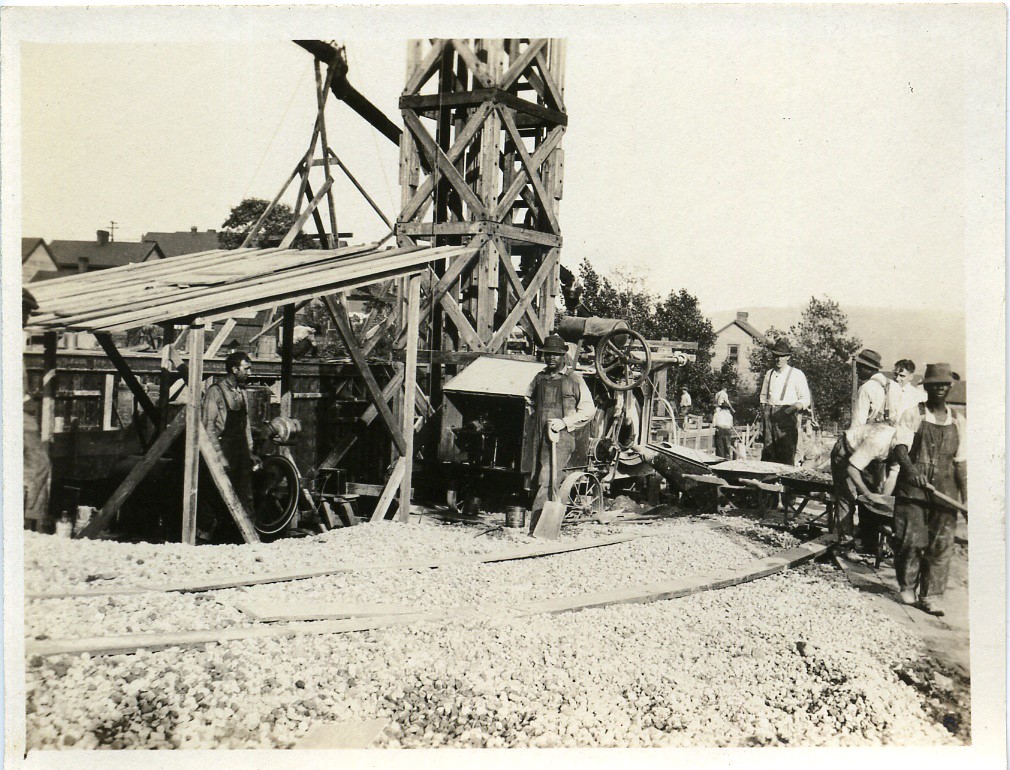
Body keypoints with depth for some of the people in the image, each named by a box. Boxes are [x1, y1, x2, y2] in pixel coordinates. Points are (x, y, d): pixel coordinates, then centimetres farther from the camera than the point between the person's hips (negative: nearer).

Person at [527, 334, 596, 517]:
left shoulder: (574, 378, 0)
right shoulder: (540, 377, 15)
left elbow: (589, 410, -1)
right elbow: (529, 400, 32)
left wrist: (564, 422, -10)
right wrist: (535, 413, 13)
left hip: (562, 436, -5)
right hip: (539, 436, 5)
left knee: (547, 481, -16)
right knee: (538, 479, 4)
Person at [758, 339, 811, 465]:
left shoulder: (797, 374, 3)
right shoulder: (769, 374, 18)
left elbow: (805, 400, 3)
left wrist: (794, 407, -18)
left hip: (787, 417, -4)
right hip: (769, 416, 4)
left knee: (786, 456, -10)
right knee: (768, 454, -2)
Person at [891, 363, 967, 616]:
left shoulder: (957, 424, 11)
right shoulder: (913, 416, 1)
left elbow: (961, 463, 11)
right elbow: (900, 447, -11)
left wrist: (966, 498, 5)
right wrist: (910, 469, -31)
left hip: (944, 491, 3)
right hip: (912, 488, -3)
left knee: (942, 543, 0)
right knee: (911, 540, -4)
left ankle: (929, 596, 8)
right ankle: (907, 588, 17)